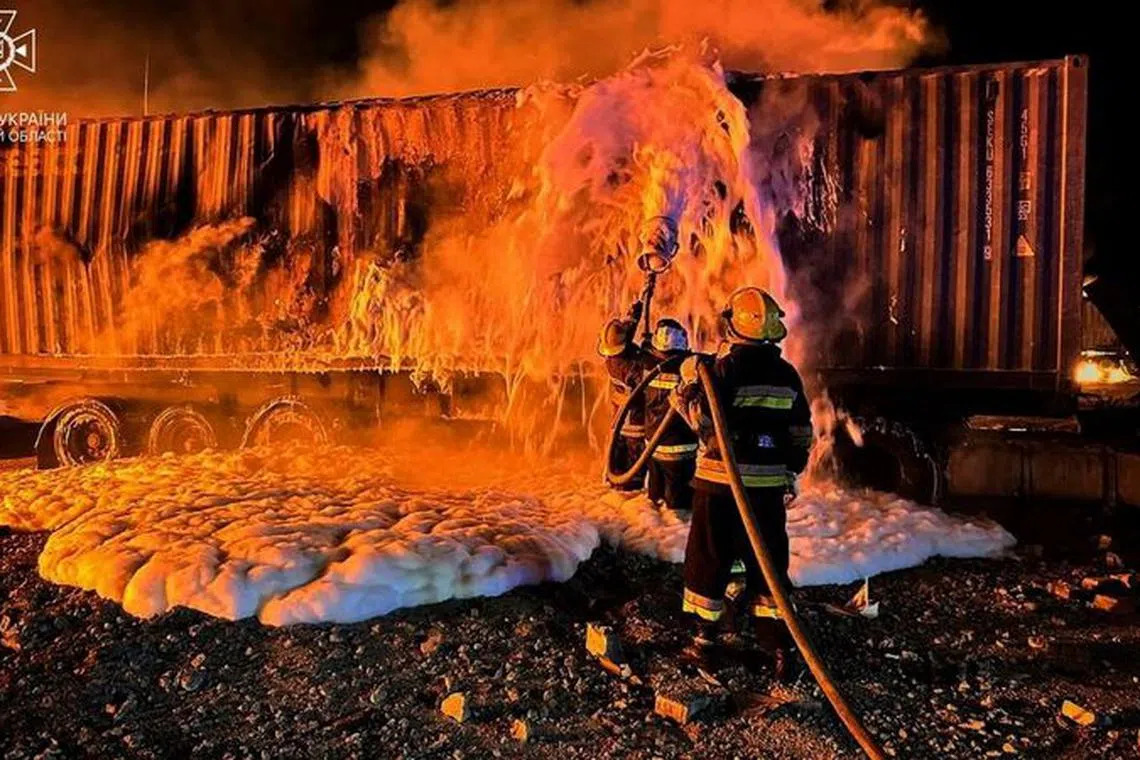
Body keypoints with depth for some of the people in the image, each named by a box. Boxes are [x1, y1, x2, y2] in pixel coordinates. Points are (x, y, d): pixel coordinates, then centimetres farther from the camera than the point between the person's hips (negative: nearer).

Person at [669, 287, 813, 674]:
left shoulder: (723, 368, -12)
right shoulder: (788, 374, 5)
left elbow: (705, 421, -19)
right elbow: (802, 434, 10)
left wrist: (687, 386, -7)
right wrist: (790, 471, 22)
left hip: (720, 482, -4)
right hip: (769, 485, 5)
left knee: (708, 558, 9)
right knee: (767, 563, 13)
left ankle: (704, 637, 19)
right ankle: (776, 644, 17)